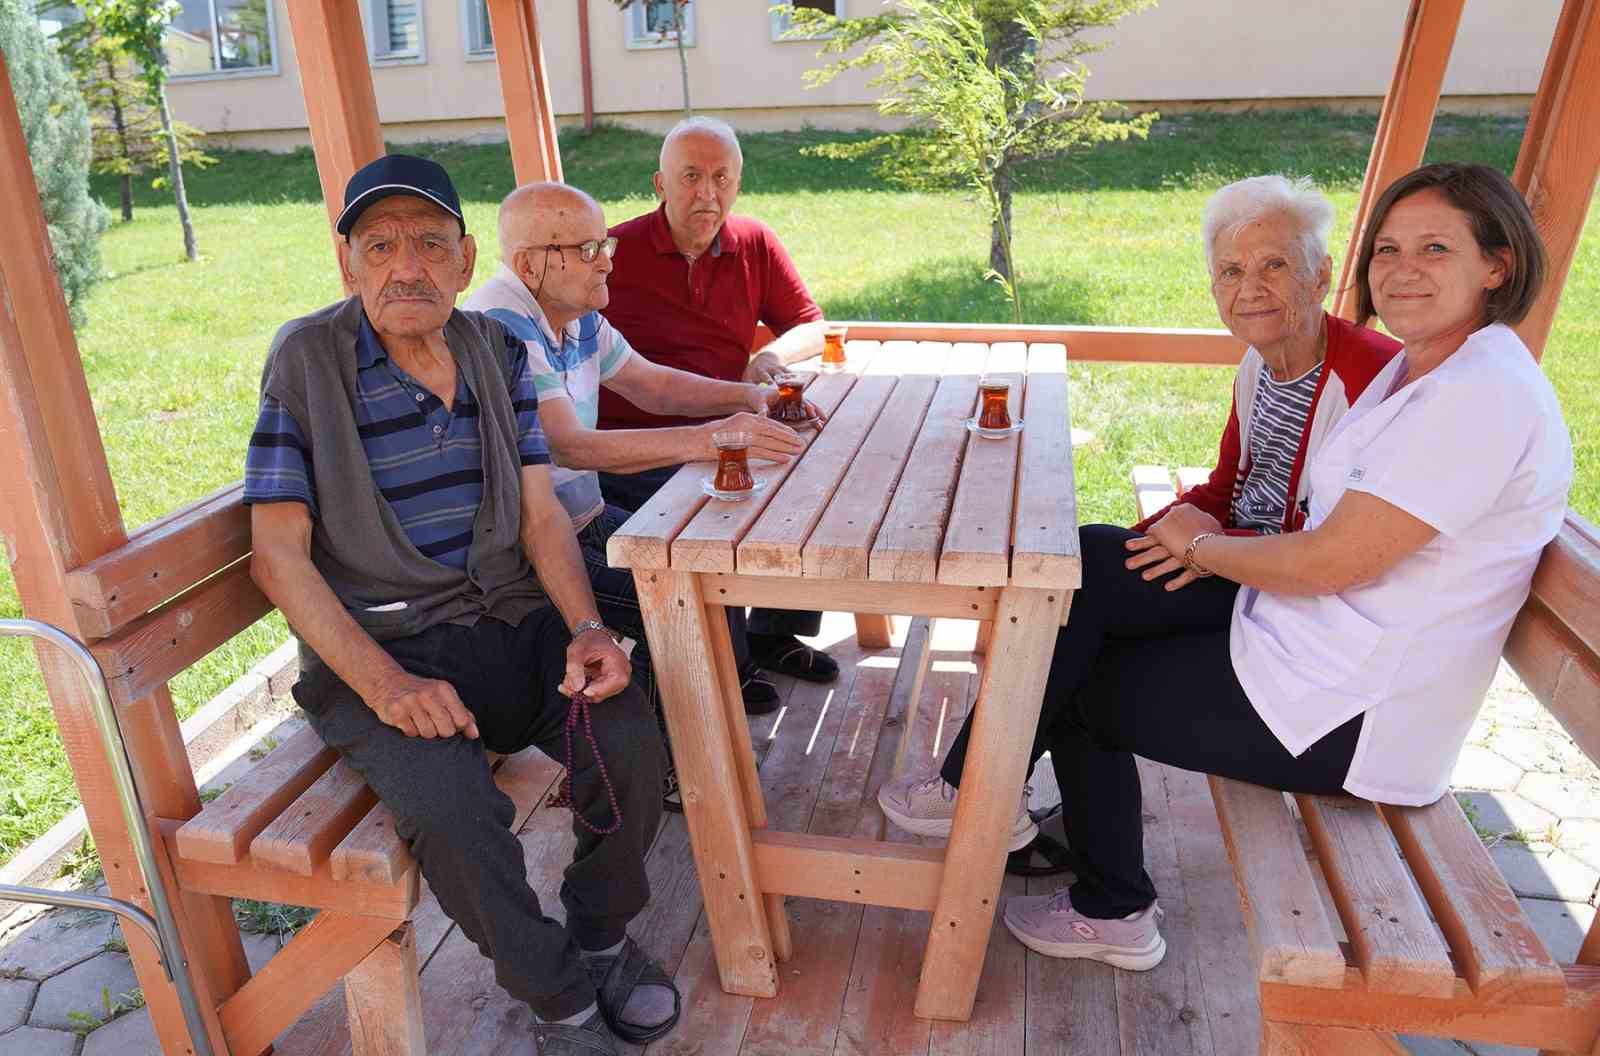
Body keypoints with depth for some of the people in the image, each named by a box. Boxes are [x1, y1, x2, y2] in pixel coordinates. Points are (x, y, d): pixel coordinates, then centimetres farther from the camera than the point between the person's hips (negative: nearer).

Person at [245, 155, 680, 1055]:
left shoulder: (497, 350, 7)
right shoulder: (306, 361, -5)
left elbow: (540, 511, 4)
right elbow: (280, 554, -7)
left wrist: (586, 628, -13)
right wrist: (385, 683, -20)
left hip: (515, 622, 4)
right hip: (376, 648, -3)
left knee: (630, 741, -21)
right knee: (451, 811, -29)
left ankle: (601, 935, 10)